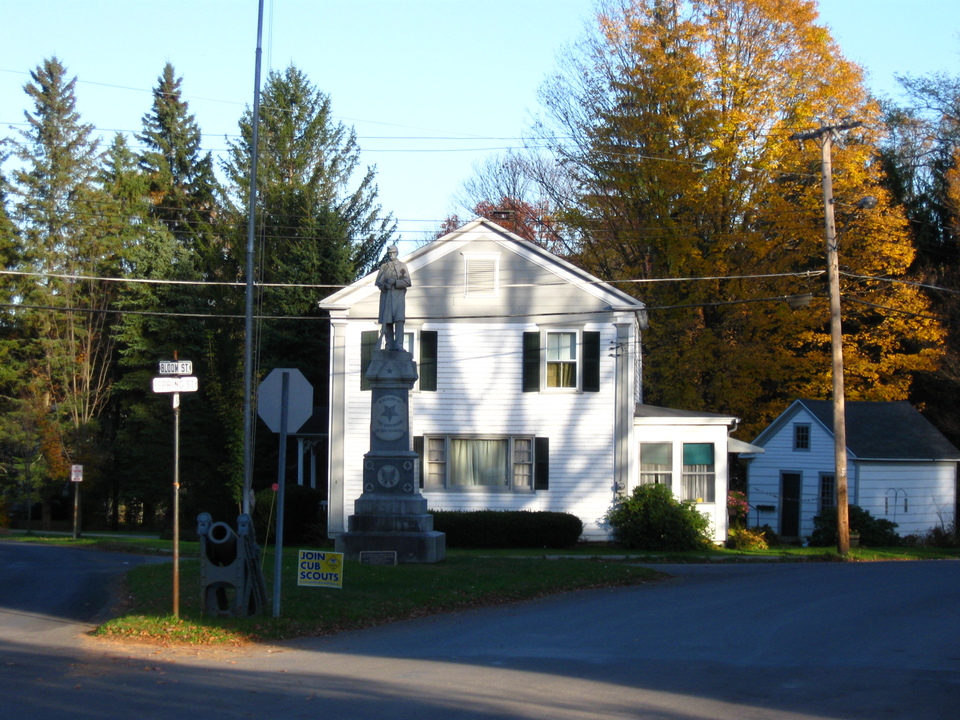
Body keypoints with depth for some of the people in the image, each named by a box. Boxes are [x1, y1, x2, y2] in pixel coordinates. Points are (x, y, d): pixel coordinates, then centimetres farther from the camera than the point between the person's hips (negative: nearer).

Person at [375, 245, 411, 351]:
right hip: (386, 296, 2)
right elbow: (378, 282, 8)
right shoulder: (384, 266, 14)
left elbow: (407, 282, 1)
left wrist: (395, 282, -13)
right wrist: (385, 285, -13)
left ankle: (399, 345, -20)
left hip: (399, 295, -2)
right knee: (387, 321, 0)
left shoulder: (402, 266, 10)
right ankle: (389, 345, 6)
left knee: (399, 320, -15)